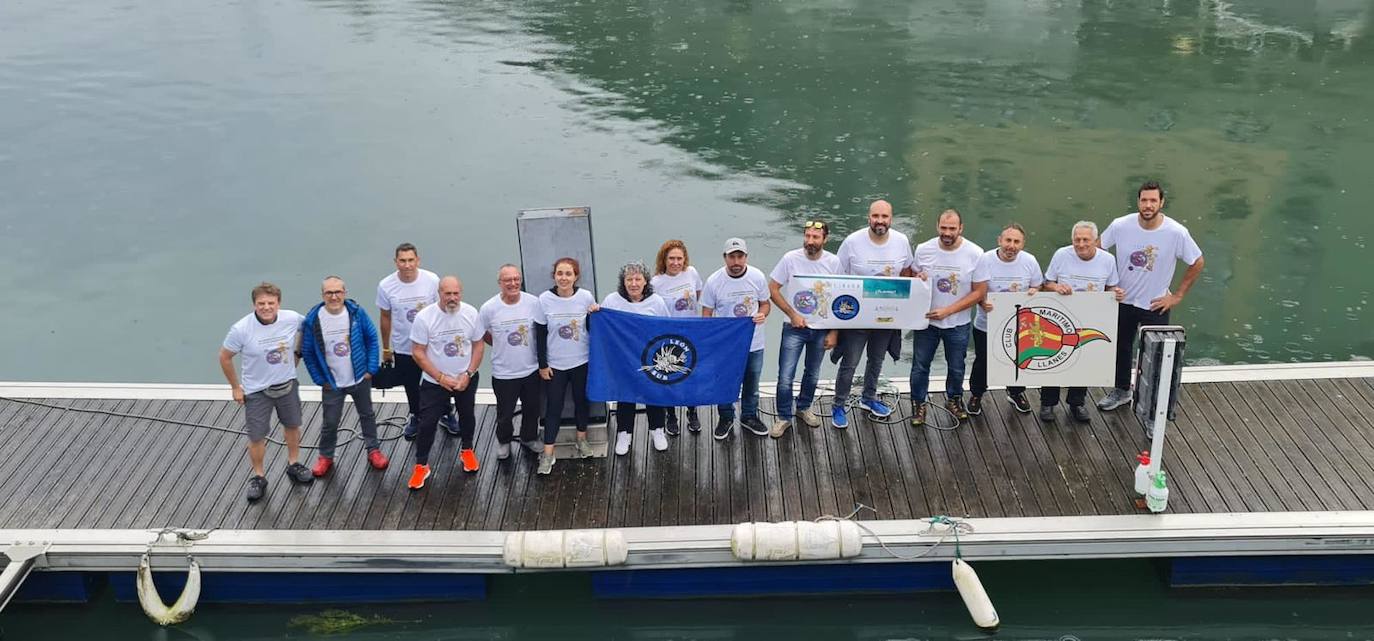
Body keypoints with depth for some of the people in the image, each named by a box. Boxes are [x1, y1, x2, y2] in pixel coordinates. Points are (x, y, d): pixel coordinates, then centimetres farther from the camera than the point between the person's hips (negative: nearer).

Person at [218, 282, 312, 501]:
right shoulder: (241, 329, -25)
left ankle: (293, 465, 45)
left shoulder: (292, 319, -18)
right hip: (256, 391, -3)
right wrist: (235, 387, -4)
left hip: (287, 385, 3)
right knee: (256, 437, 6)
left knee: (292, 426, 21)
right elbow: (225, 357, -11)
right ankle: (258, 477, 29)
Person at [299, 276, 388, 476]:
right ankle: (326, 456, 31)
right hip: (332, 384, -1)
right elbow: (307, 353, -6)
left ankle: (373, 450, 37)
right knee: (330, 422, 9)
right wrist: (320, 380, -5)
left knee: (367, 415, 19)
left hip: (360, 379, 1)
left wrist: (371, 369, -5)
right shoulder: (312, 320, -18)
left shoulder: (356, 312, -16)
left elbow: (372, 338, -4)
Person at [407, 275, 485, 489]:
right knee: (427, 423, 0)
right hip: (434, 381, -3)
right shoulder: (424, 317, -21)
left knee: (467, 416, 21)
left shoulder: (472, 313, -13)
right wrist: (441, 377, -18)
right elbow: (418, 352, -15)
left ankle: (466, 450, 46)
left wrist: (468, 374, -14)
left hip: (466, 379, 3)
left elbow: (478, 345, -4)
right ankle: (421, 465, 17)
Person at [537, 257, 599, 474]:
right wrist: (542, 364, -4)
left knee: (582, 400, 17)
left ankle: (581, 438, 39)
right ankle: (548, 453, 10)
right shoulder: (544, 300, -12)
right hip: (555, 364, -1)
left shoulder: (586, 297, -10)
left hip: (582, 361, 1)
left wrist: (596, 314, -16)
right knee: (553, 407, 3)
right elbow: (540, 335, -4)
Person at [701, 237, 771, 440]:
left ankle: (749, 416, 41)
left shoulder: (758, 277, -10)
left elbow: (765, 303, 4)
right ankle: (726, 418, 35)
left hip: (754, 343, 2)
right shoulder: (713, 281, -15)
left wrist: (763, 314, -19)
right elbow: (706, 313, -6)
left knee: (751, 384, 19)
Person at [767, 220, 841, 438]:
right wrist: (792, 314, -14)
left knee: (813, 374, 18)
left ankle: (804, 408, 40)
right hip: (795, 327, -2)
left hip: (821, 329, 2)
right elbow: (772, 290, -7)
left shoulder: (833, 262, -7)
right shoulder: (790, 259, -13)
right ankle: (784, 417, 12)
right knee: (786, 376, -5)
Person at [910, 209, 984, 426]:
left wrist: (947, 311, -18)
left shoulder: (975, 253, -15)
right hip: (926, 320, 0)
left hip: (958, 324, 0)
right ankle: (918, 403, 33)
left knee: (956, 368, 18)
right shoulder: (923, 250, -10)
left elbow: (979, 292, -11)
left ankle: (954, 399, 44)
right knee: (920, 366, 11)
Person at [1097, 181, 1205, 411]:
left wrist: (1178, 296, -6)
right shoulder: (1120, 226, -16)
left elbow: (1197, 263, -6)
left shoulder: (1176, 232, -20)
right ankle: (1122, 391, 41)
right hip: (1123, 300, 3)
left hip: (1156, 305, -3)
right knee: (1121, 348, 20)